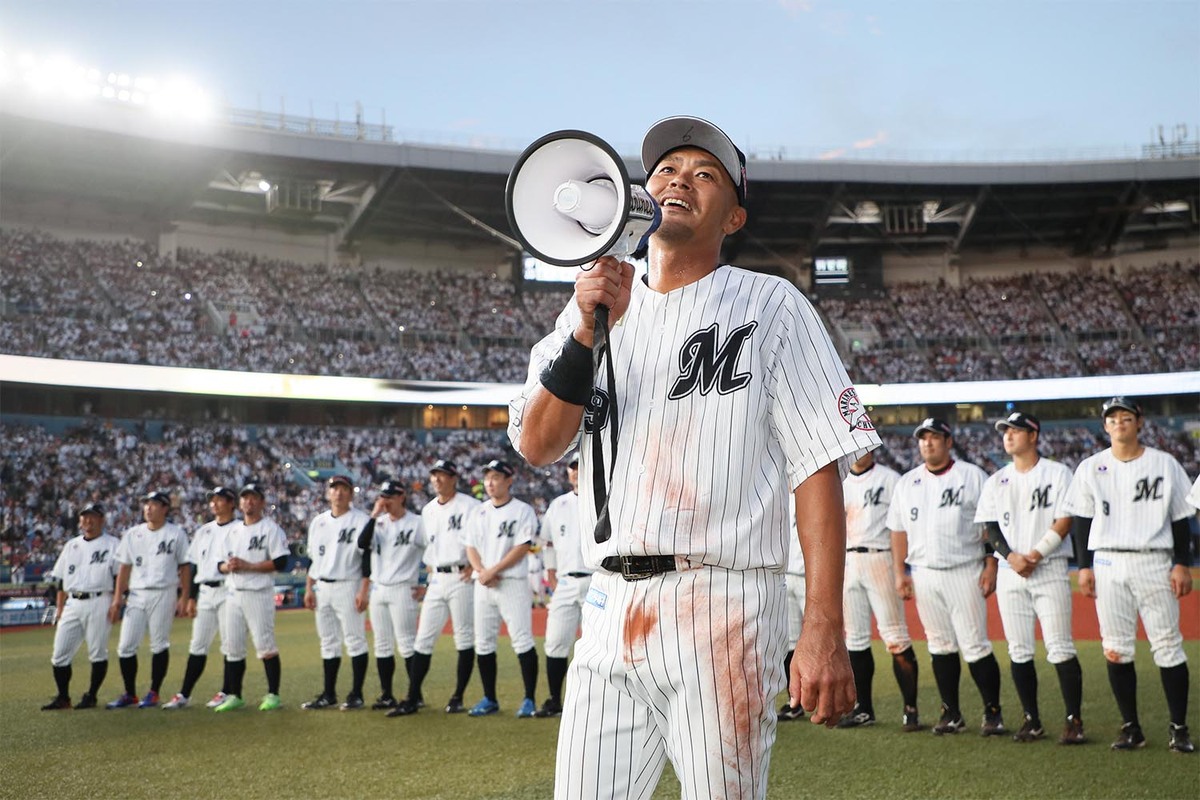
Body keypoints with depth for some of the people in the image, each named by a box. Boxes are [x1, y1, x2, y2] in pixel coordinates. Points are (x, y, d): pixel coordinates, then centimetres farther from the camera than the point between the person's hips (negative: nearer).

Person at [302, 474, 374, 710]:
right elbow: (312, 558, 18)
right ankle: (328, 694, 18)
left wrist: (364, 591, -16)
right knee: (328, 642, 11)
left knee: (355, 639, -4)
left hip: (349, 586, -6)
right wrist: (308, 589, 11)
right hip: (322, 588, 6)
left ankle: (356, 695, 1)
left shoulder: (362, 520, -5)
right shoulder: (318, 522, 14)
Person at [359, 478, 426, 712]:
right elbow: (362, 543, -8)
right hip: (378, 590, 6)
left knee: (407, 644, -6)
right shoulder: (378, 523, 10)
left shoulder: (416, 524, -6)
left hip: (402, 590, -6)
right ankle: (386, 695, 17)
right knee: (382, 645, 10)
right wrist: (374, 515, -11)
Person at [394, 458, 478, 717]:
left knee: (464, 638, 0)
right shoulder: (428, 510, 16)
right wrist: (430, 577, 16)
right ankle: (413, 698, 7)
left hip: (461, 578, -6)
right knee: (423, 639, 3)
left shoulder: (469, 506, -5)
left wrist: (473, 565, -15)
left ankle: (458, 698, 8)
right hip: (437, 580, 6)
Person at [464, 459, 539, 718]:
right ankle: (489, 699, 18)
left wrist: (493, 571, -16)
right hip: (483, 586, 6)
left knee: (522, 640, -9)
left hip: (512, 583, -6)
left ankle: (529, 699, -1)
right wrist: (481, 571, -7)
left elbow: (522, 548, -11)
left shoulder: (522, 511, -3)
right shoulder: (480, 512, 14)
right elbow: (471, 546, 11)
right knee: (483, 643, 8)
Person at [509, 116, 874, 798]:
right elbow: (536, 446, 3)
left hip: (723, 609, -4)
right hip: (610, 609, 4)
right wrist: (590, 331, -11)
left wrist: (824, 633, -14)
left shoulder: (770, 305, 3)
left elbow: (820, 468, -5)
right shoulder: (591, 312, 15)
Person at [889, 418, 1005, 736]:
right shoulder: (907, 482, 12)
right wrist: (899, 572, 6)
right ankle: (951, 713, 17)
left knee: (976, 645, -6)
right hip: (924, 574, 4)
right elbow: (898, 529, 13)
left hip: (965, 572, -4)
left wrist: (991, 567, -10)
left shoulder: (972, 476, 1)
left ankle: (993, 712, 5)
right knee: (940, 646, 9)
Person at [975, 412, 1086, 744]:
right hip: (1009, 572, 4)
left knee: (1060, 648, -9)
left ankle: (1074, 720, -2)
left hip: (1049, 569, -4)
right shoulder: (997, 481, 14)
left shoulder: (1057, 473, 2)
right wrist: (1011, 556, -9)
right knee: (1018, 651, 5)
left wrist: (1035, 554, -17)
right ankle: (1032, 720, 14)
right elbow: (989, 526, 8)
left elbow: (1065, 521, -6)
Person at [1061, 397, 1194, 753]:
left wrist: (1183, 564, -1)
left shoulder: (1165, 464, 5)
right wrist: (1084, 566, 3)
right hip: (1108, 564, 2)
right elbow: (1081, 520, 9)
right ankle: (1131, 727, 12)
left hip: (1154, 562, -1)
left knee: (1167, 644, -3)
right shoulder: (1090, 468, 8)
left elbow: (1180, 518, 5)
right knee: (1115, 649, 2)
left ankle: (1179, 728, 7)